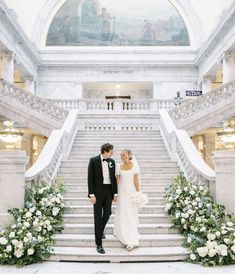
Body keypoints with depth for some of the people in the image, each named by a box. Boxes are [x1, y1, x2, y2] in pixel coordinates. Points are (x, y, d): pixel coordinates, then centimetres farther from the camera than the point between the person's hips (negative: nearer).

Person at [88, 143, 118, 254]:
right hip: (98, 191, -5)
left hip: (108, 190, 5)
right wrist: (91, 194, -14)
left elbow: (113, 178, 9)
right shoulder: (93, 160, -9)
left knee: (107, 213, 13)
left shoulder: (112, 162, 6)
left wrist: (115, 193, 7)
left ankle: (100, 230, 44)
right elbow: (90, 178, -10)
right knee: (98, 216, 1)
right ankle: (98, 244, 8)